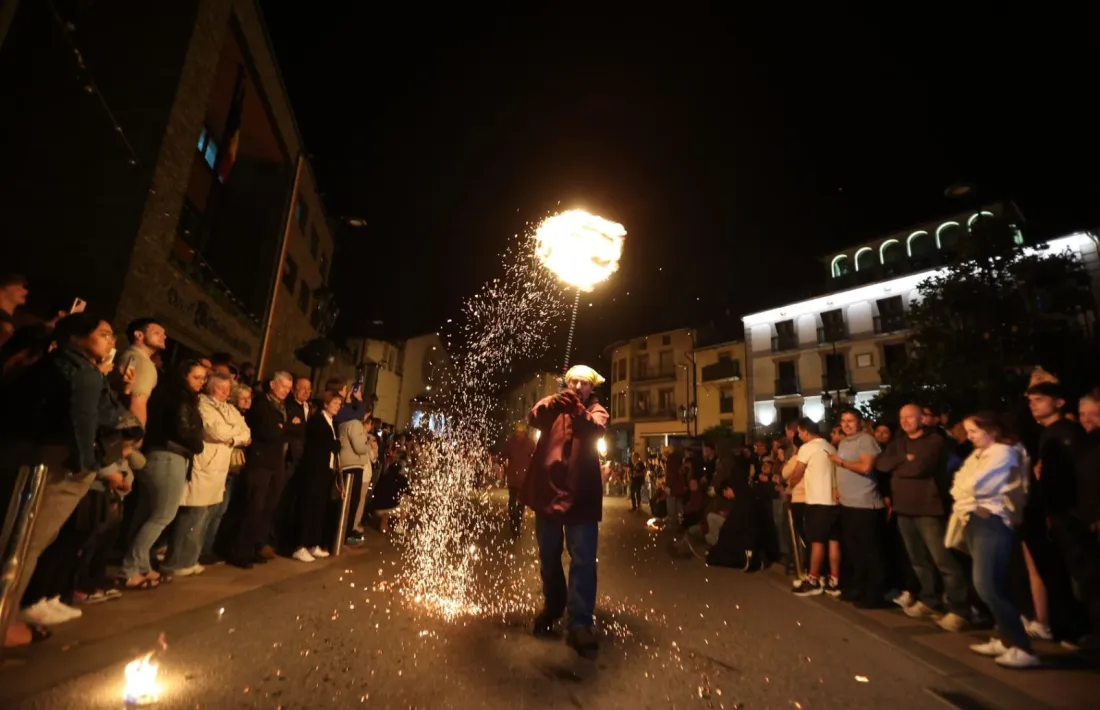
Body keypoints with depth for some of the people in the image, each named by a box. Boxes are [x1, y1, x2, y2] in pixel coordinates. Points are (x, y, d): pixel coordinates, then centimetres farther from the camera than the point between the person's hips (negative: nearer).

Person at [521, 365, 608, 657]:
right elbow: (534, 418, -12)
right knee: (548, 557, 16)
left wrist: (577, 411, -37)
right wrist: (553, 403, -29)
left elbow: (596, 430, -19)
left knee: (583, 560, -4)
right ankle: (552, 608, 35)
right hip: (548, 491, 2)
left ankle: (580, 624, 6)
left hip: (580, 495, -2)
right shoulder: (553, 407, 9)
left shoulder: (596, 410, 4)